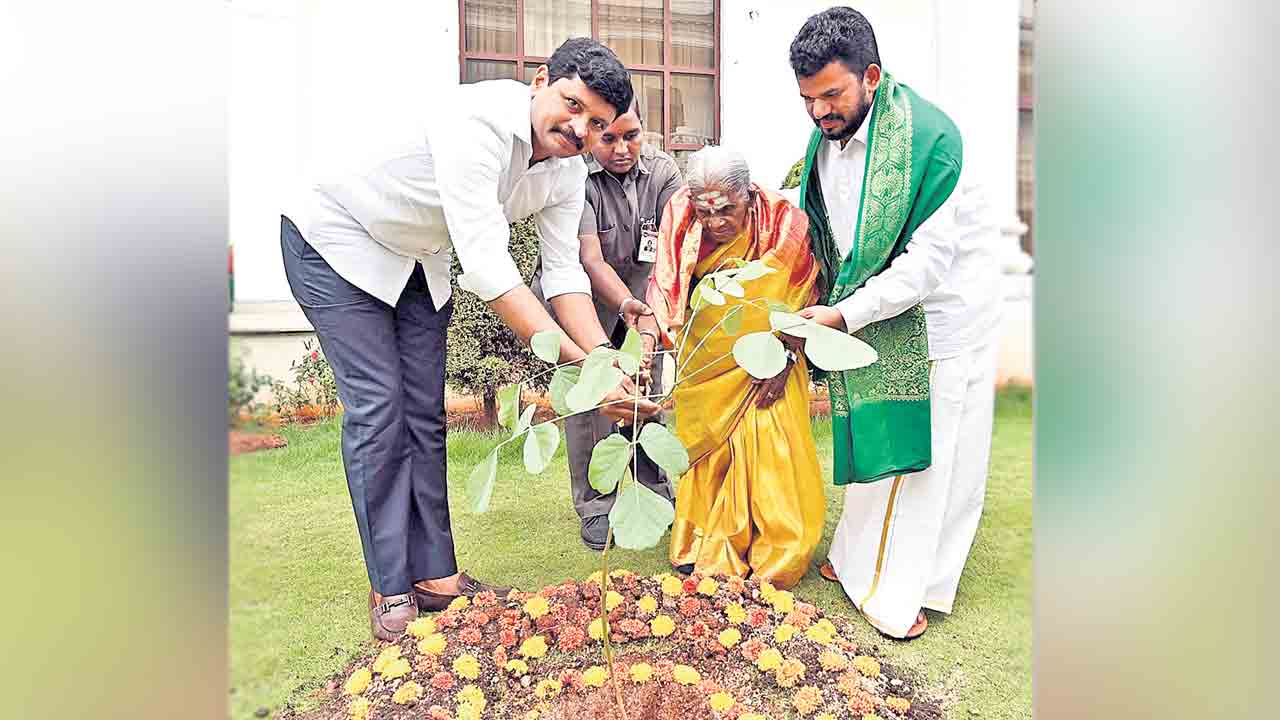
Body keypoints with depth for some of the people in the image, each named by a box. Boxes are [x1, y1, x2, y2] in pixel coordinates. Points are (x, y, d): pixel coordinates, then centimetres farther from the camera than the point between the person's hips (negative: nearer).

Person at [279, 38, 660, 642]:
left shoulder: (567, 172, -11)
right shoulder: (478, 121, -36)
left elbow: (564, 273, -12)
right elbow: (485, 265, -42)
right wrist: (579, 364, -44)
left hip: (418, 260, 7)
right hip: (338, 241, -7)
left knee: (425, 412, 3)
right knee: (377, 407, -11)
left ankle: (434, 575, 12)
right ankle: (389, 591, 1)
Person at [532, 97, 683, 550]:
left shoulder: (663, 172, -12)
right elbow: (591, 261, -29)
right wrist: (627, 305, -45)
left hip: (641, 295, 3)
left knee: (647, 395, 5)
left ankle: (656, 493, 23)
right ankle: (595, 507, 4)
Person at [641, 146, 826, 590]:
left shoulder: (784, 222, -20)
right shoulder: (679, 216, -17)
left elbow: (802, 301, -8)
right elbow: (662, 288, -13)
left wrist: (785, 358, -11)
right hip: (703, 355, 2)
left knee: (769, 451, -3)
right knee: (705, 449, 9)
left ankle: (776, 558, 15)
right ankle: (707, 548, 26)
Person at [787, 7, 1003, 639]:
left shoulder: (928, 135, -23)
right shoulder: (825, 136, -1)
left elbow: (929, 257, -25)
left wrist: (844, 315, -28)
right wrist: (821, 306, 3)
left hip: (941, 312, -6)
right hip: (869, 316, 6)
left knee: (928, 454, 3)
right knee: (871, 441, 15)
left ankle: (909, 591, 16)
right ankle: (860, 559, 31)